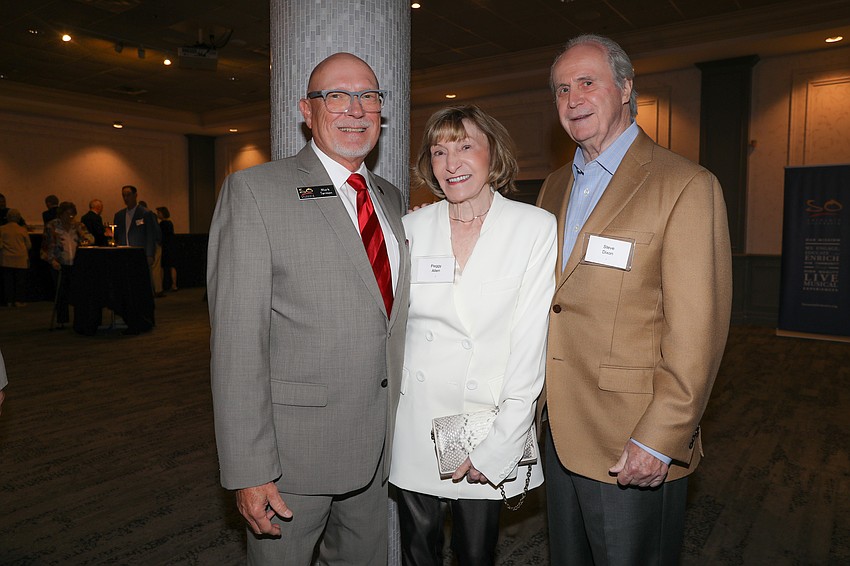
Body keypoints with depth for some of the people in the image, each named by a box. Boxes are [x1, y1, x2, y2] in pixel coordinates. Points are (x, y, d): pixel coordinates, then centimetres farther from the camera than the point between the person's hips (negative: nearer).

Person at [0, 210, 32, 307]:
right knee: (20, 280, 5)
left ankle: (9, 300, 10)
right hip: (20, 260, -1)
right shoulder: (23, 230, -4)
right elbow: (28, 245, 3)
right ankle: (19, 300, 4)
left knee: (8, 280, 8)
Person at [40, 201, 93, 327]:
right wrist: (52, 260, -11)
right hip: (59, 265, -2)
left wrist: (87, 240, -16)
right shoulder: (52, 226, 4)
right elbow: (47, 245, 0)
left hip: (76, 264, 2)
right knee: (61, 293, 0)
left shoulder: (77, 226, 13)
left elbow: (90, 237, 7)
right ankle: (62, 321, 9)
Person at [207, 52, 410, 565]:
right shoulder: (255, 191, -10)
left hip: (379, 446, 6)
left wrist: (402, 425, 12)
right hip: (293, 446, -5)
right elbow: (238, 340, -15)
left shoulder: (392, 199, 9)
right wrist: (249, 471, -17)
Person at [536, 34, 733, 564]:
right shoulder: (555, 187, 10)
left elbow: (697, 332, -16)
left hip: (633, 447, -6)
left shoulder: (686, 185, -12)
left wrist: (659, 440, -17)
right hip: (558, 432, 7)